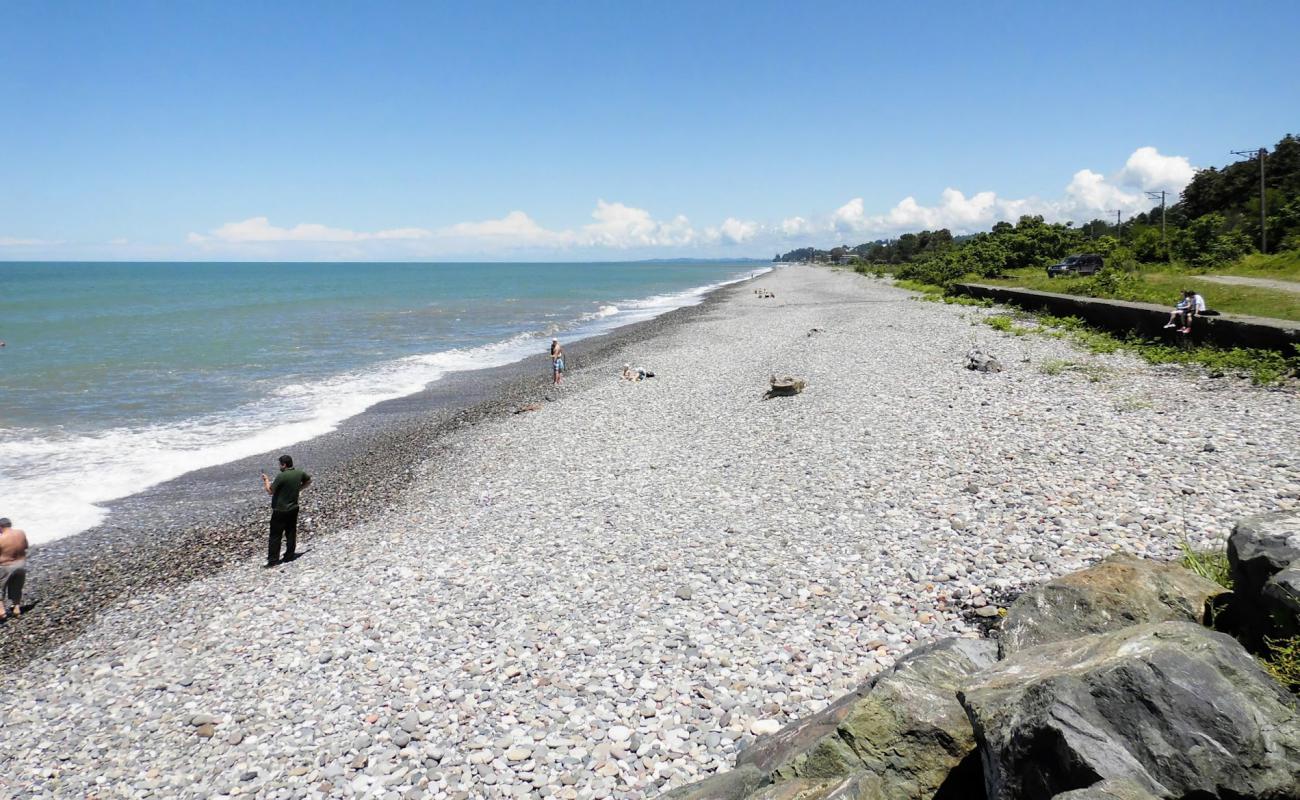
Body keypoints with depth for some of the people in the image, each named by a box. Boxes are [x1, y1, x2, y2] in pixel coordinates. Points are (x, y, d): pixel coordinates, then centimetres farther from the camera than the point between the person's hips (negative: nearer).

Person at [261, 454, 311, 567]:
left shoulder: (281, 476, -21)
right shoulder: (300, 473, -1)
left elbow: (270, 491, -13)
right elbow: (308, 481, 19)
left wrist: (266, 480, 2)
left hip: (280, 510, -6)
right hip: (293, 509, 6)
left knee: (275, 535, 1)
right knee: (291, 532, 15)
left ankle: (272, 560, 2)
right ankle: (290, 555, 22)